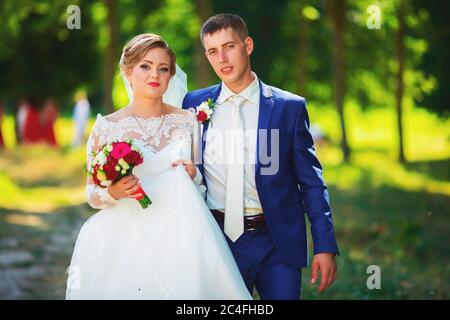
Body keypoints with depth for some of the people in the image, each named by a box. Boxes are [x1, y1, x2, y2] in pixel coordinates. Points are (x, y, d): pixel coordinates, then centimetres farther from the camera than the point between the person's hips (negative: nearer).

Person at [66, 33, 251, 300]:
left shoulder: (188, 121, 4)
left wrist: (194, 175, -7)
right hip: (127, 241, -2)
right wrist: (113, 192, -17)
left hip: (183, 237, 2)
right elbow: (93, 194, 4)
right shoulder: (107, 127, -2)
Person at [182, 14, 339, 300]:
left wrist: (325, 246, -4)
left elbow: (311, 182, 2)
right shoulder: (195, 104, 6)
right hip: (218, 241, 1)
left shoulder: (289, 107, 1)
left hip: (278, 243, -1)